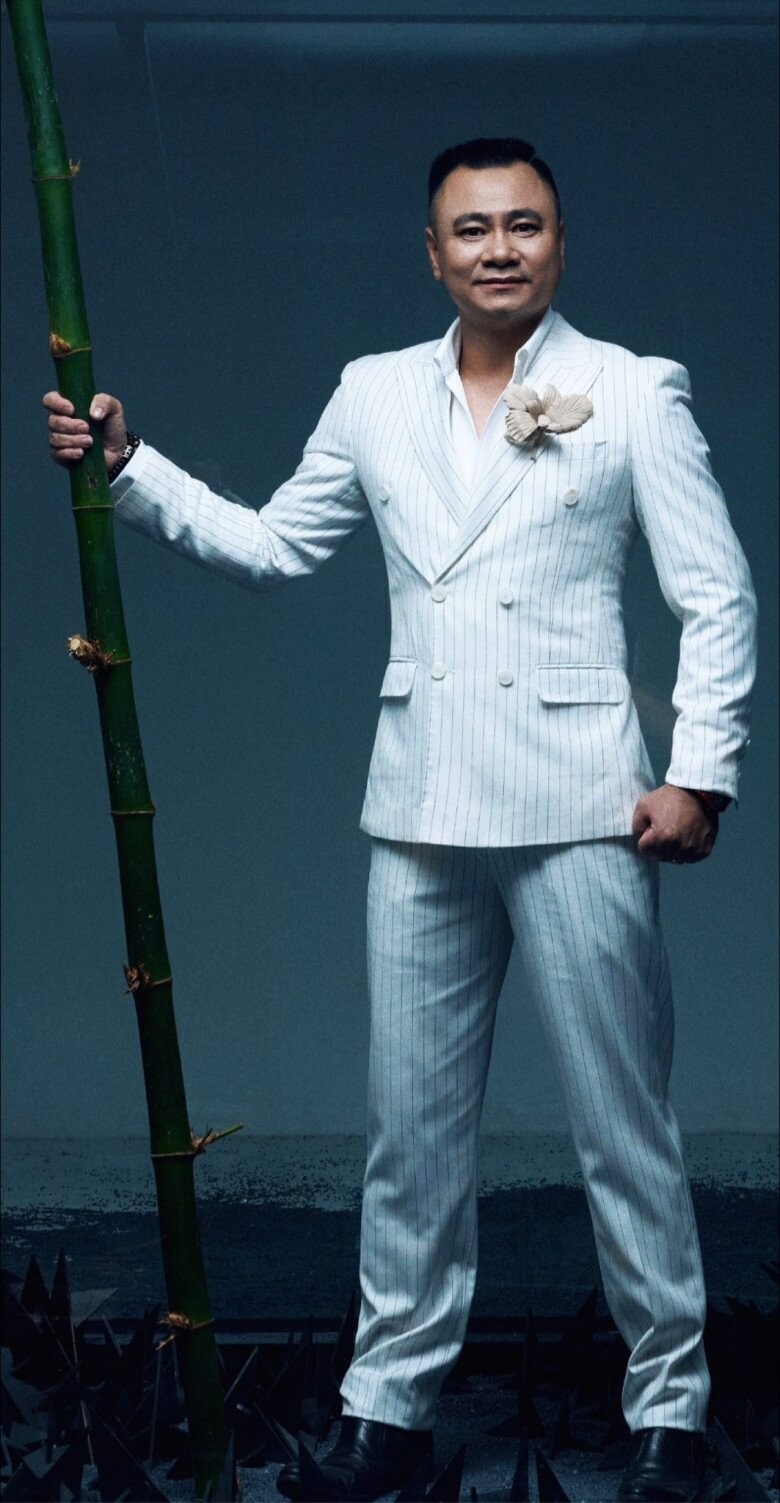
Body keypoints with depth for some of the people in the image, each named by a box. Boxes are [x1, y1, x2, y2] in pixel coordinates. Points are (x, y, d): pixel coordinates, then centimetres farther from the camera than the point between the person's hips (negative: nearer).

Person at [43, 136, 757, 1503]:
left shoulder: (634, 392, 0)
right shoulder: (374, 395, 10)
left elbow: (717, 597, -1)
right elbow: (270, 545, 14)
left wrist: (702, 773, -9)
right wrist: (130, 469, 4)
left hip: (580, 811, -3)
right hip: (421, 816, 4)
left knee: (623, 1125, 4)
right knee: (411, 1127, 10)